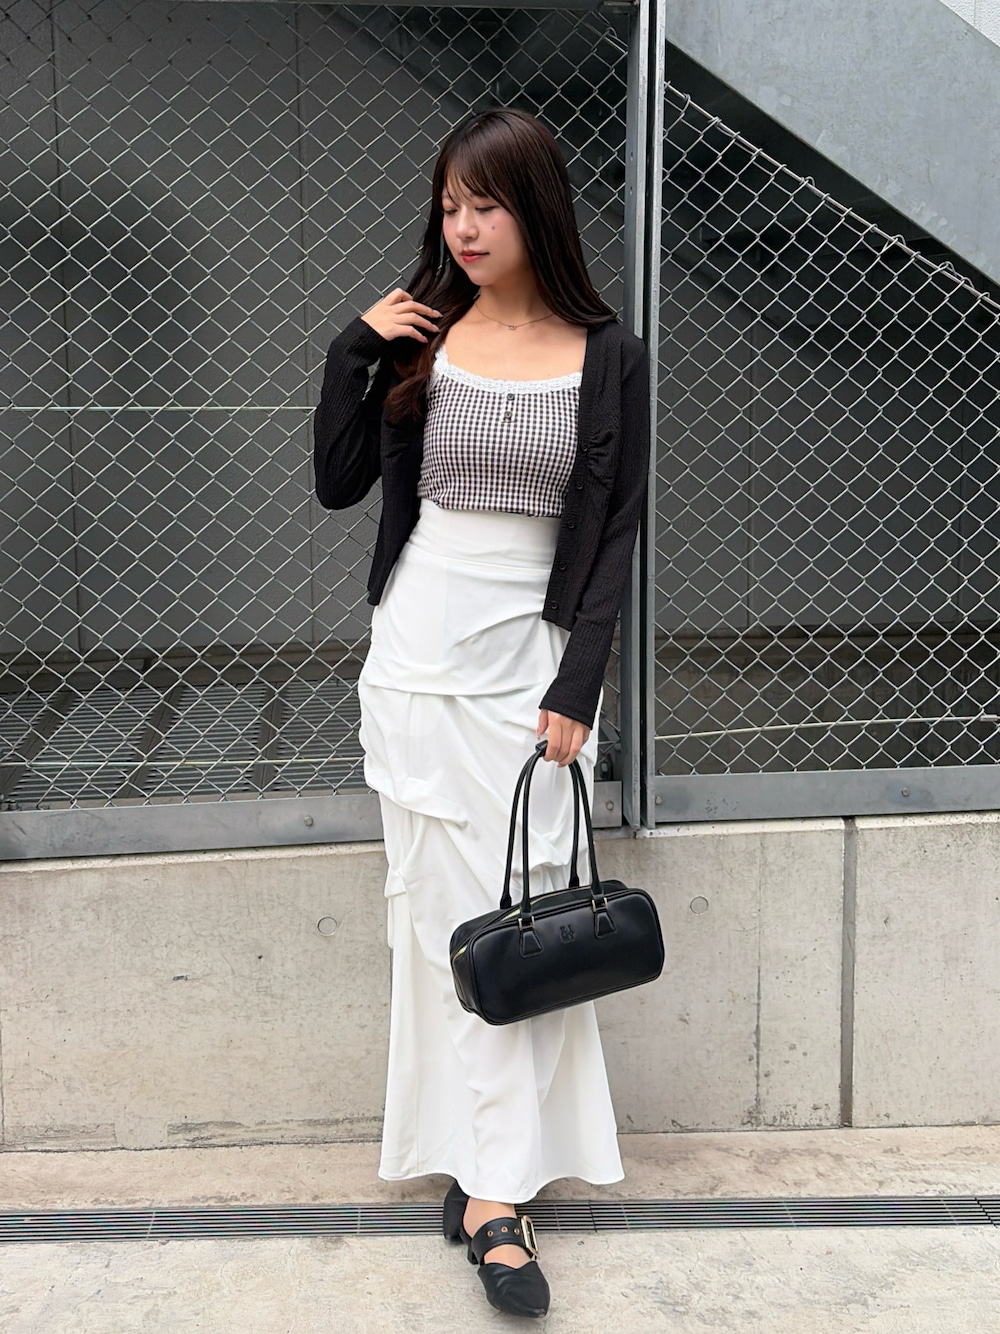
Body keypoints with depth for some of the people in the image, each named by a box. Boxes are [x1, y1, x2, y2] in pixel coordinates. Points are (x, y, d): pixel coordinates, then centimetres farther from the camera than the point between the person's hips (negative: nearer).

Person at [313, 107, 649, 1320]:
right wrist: (353, 349, -6)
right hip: (422, 649, 1)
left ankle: (487, 1180, 12)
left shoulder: (607, 358, 1)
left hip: (536, 659, 0)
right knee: (453, 909, 0)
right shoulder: (418, 334, 4)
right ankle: (497, 1192, 8)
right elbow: (338, 485, 5)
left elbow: (613, 536, 1)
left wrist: (575, 689, -6)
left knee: (520, 906, 0)